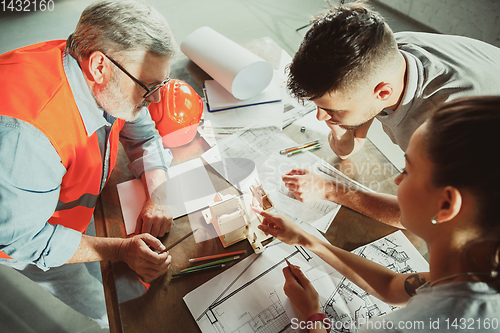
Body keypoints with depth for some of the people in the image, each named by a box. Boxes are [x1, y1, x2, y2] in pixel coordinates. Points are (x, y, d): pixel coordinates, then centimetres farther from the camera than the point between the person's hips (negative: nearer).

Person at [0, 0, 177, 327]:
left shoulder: (109, 86, -19)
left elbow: (145, 137, -3)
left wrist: (157, 197, -18)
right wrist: (123, 248, -31)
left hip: (75, 208, 6)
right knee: (108, 313, 2)